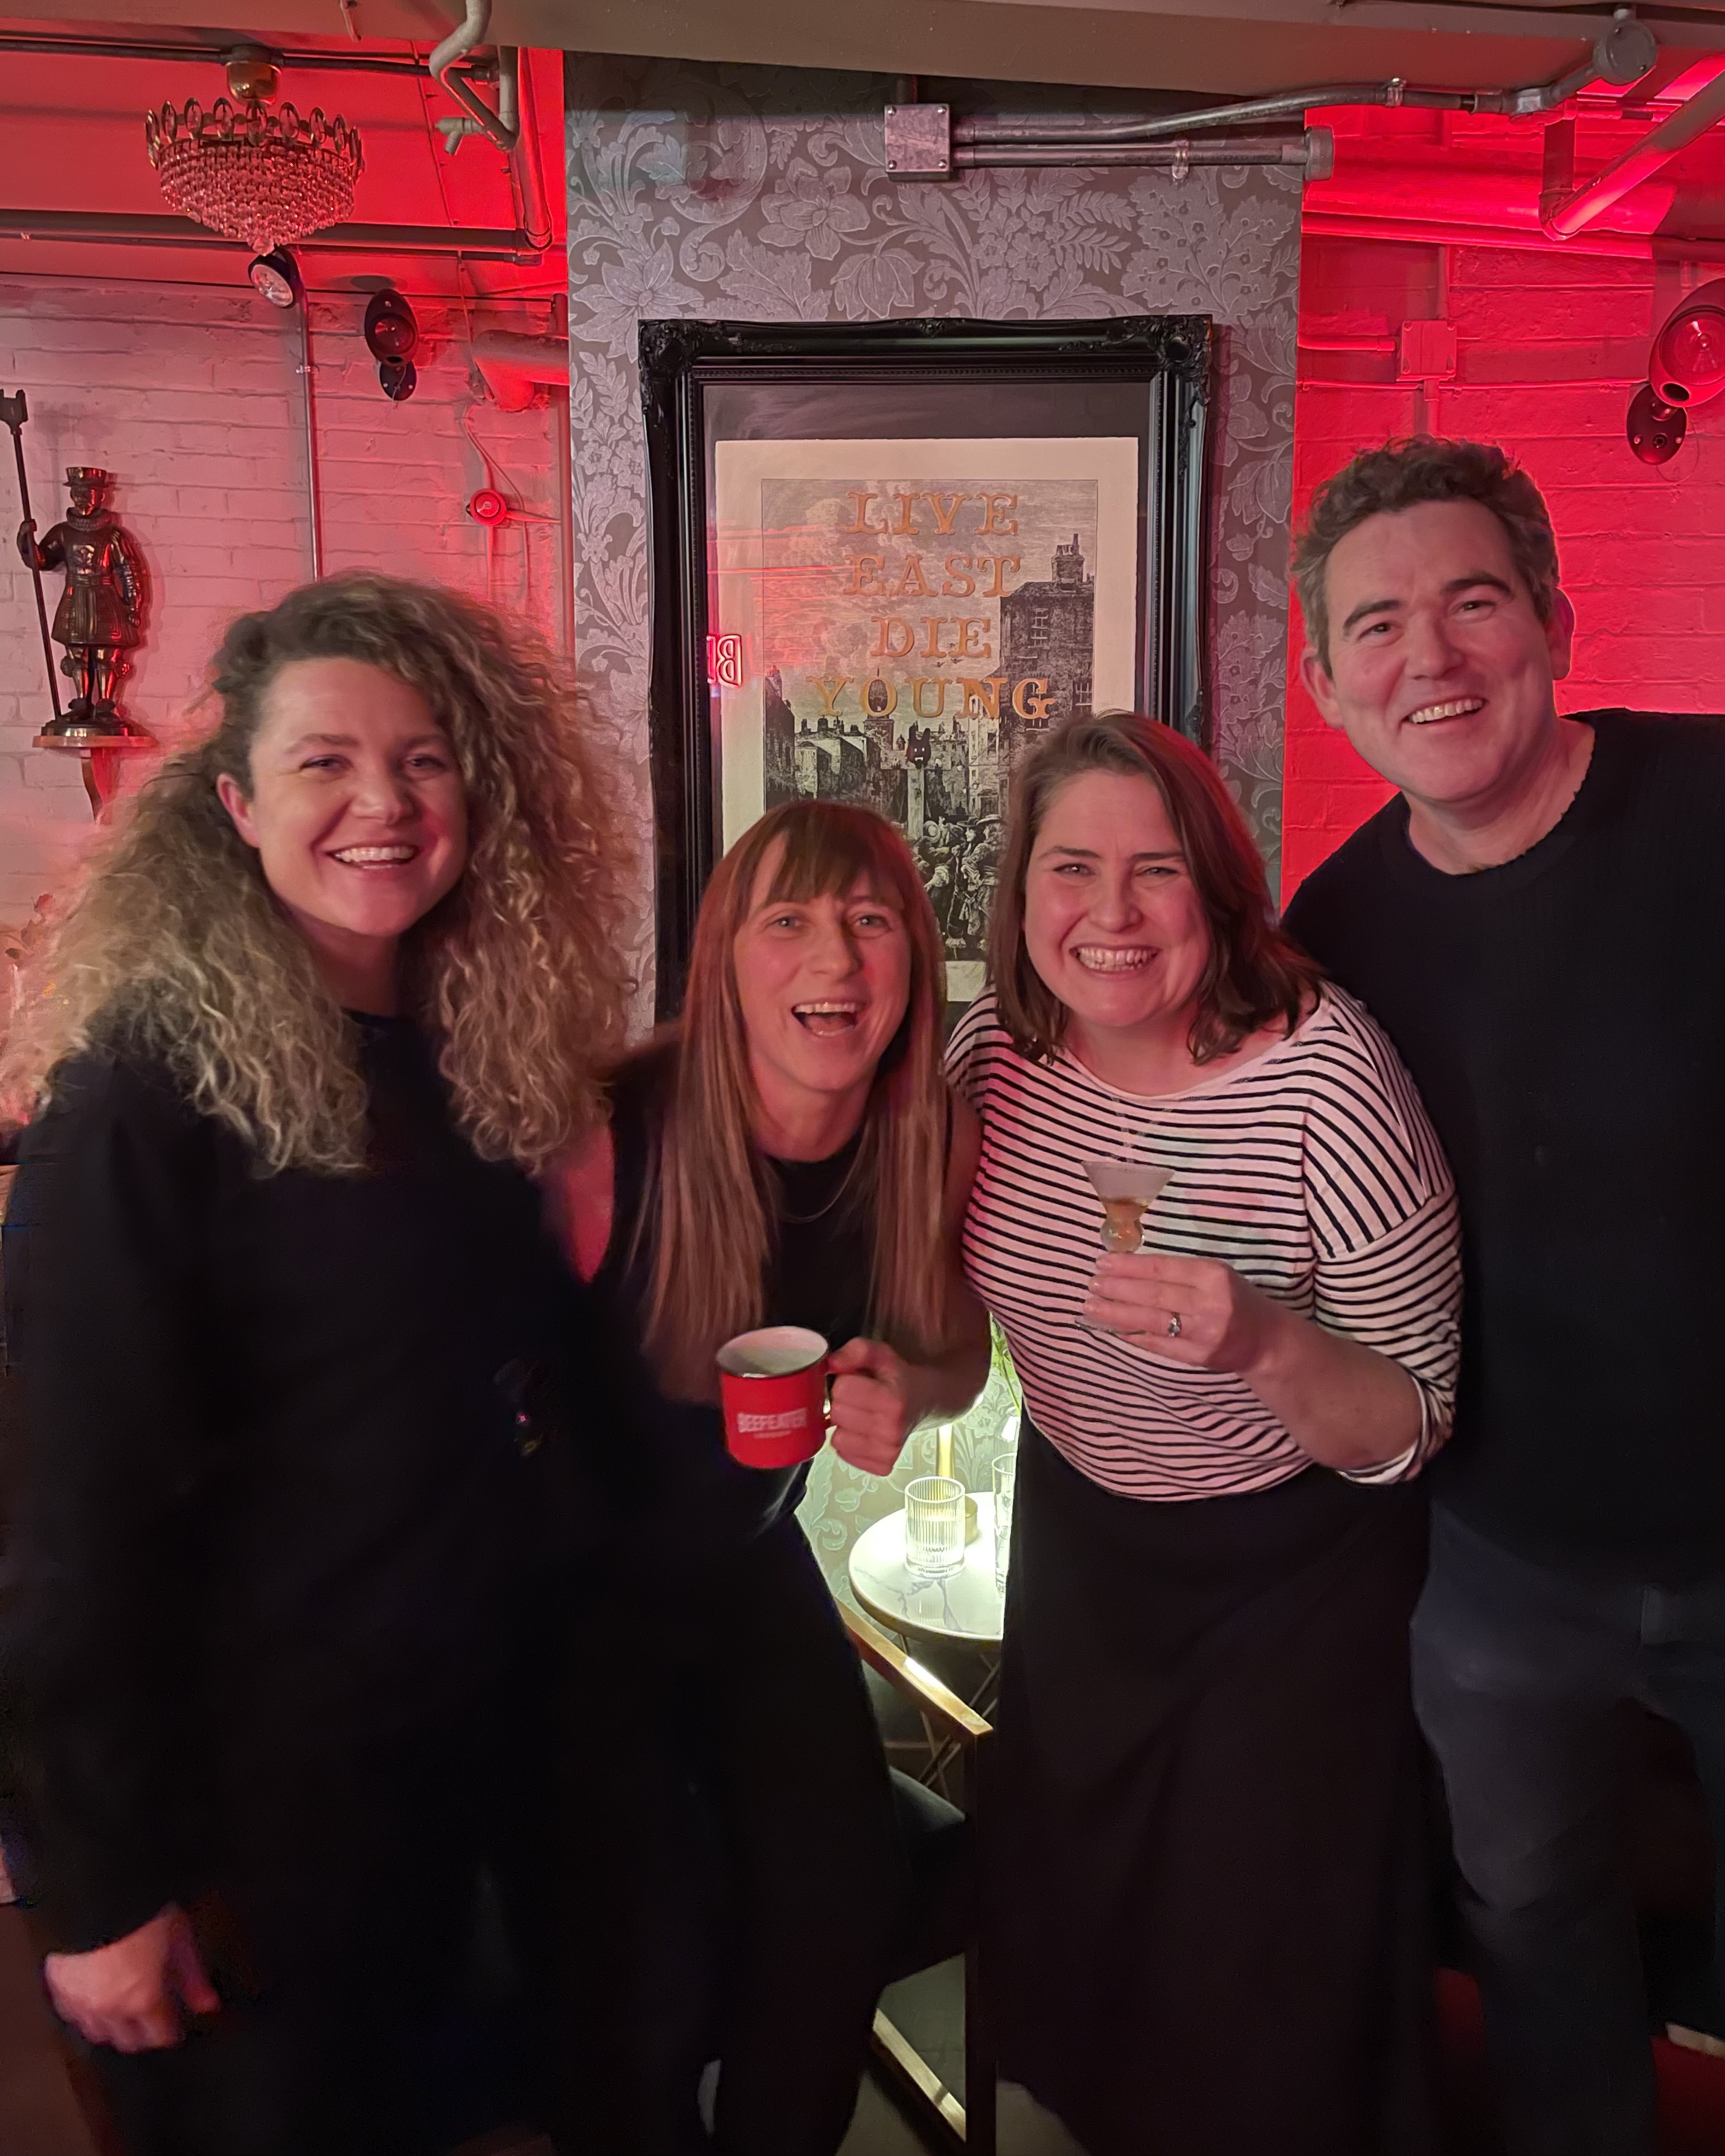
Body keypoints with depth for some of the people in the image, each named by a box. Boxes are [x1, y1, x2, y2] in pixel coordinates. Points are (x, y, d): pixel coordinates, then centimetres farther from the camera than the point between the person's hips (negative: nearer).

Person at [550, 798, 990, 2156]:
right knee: (654, 1945, -14)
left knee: (845, 1902, -5)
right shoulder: (610, 1138, -28)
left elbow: (961, 1353, 3)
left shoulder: (938, 1143, -13)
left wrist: (911, 1390, -18)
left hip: (754, 1564, 4)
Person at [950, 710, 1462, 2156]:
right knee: (1064, 1923, 26)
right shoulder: (993, 1050, -13)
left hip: (1292, 1573, -5)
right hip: (1075, 1535, 5)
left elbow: (1406, 1432, -21)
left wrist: (1265, 1344, -38)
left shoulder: (1326, 1080, -27)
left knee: (1265, 1981, 15)